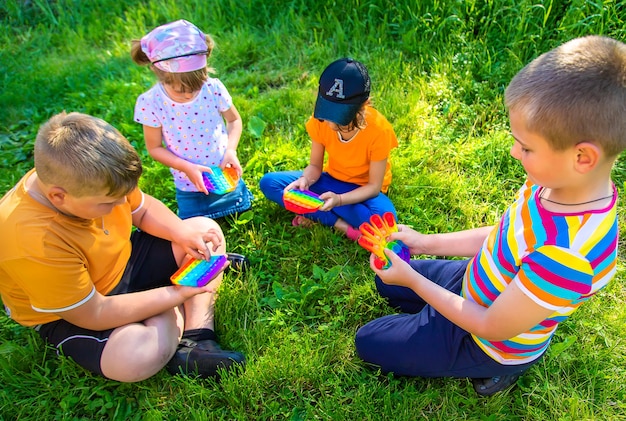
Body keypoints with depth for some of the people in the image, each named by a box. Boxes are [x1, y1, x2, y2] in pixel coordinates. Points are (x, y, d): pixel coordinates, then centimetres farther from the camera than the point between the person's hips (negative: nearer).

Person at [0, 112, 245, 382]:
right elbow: (93, 315, -28)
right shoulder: (34, 246, -36)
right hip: (71, 315, -7)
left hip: (122, 260, 7)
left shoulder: (94, 180, -18)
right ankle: (181, 316, -1)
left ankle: (196, 340, -12)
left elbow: (144, 209, 1)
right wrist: (179, 293, -25)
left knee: (206, 227, -2)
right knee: (142, 355, -36)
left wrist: (183, 233, -18)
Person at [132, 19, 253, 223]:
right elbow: (154, 148, -9)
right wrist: (187, 168, -22)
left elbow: (234, 120, -1)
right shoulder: (150, 103, -20)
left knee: (242, 209, 18)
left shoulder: (214, 89, -19)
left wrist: (231, 150, -18)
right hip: (188, 183, -1)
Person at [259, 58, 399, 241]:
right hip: (332, 179, 4)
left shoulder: (379, 129, -27)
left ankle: (315, 215, -16)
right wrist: (304, 180, -31)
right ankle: (342, 224, -19)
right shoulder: (320, 120, -18)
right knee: (269, 183, -15)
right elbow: (315, 166, -6)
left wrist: (338, 199, -37)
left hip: (363, 189, -3)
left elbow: (374, 186, -20)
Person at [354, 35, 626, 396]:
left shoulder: (567, 256, -42)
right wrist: (425, 243, -4)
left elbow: (491, 328, -27)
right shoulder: (556, 182, -18)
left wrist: (410, 278, -20)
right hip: (477, 285, 8)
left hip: (490, 344, -7)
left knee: (368, 342, 7)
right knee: (386, 282, 22)